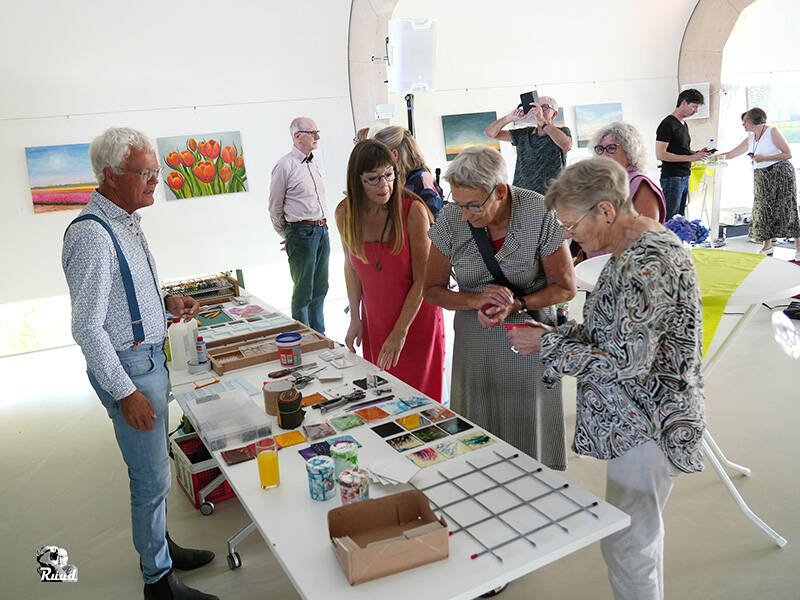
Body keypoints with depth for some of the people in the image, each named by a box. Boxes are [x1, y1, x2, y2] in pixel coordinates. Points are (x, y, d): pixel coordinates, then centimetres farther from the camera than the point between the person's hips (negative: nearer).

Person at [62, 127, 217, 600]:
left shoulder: (127, 220, 9)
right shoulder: (92, 234, -21)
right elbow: (88, 328, -22)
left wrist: (166, 302, 5)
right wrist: (125, 392, -21)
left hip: (150, 357, 9)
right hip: (127, 367, -9)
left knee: (154, 466, 21)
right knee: (152, 477, 2)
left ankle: (159, 544, 40)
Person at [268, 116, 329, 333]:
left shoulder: (313, 163, 15)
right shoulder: (285, 165, -9)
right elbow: (275, 208, -3)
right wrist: (287, 236, 7)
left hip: (322, 230, 8)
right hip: (301, 233, -7)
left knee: (320, 287, 13)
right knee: (303, 290, -1)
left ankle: (319, 335, 24)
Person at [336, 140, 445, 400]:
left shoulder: (413, 210, -19)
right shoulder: (345, 213, -7)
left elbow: (422, 279, -17)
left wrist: (400, 332, -19)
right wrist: (355, 318, 5)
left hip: (416, 318, -3)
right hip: (374, 319, 4)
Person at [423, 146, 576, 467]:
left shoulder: (538, 213, -16)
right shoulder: (450, 219, -11)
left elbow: (565, 286, -7)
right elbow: (433, 290, -2)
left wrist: (515, 305, -22)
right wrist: (476, 300, -20)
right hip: (474, 341, 2)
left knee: (531, 434, 9)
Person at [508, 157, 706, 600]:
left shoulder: (649, 261, -25)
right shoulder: (631, 250, 8)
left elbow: (626, 361, -26)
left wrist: (546, 344, -17)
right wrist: (557, 334, 1)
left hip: (645, 426, -10)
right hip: (634, 418, 10)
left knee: (625, 545, 4)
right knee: (642, 532, 25)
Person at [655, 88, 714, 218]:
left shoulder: (684, 124, 19)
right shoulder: (667, 124, -10)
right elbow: (660, 154, -19)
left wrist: (698, 153, 8)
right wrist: (690, 157, -19)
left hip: (684, 177, 10)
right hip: (672, 178, -9)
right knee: (670, 219, -11)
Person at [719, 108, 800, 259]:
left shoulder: (772, 131, -7)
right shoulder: (750, 139, 12)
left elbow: (788, 154, -9)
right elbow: (732, 154, 19)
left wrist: (764, 158, -15)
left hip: (780, 174, -6)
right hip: (761, 177, 6)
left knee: (786, 210, -7)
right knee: (763, 210, 3)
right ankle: (767, 246, 14)